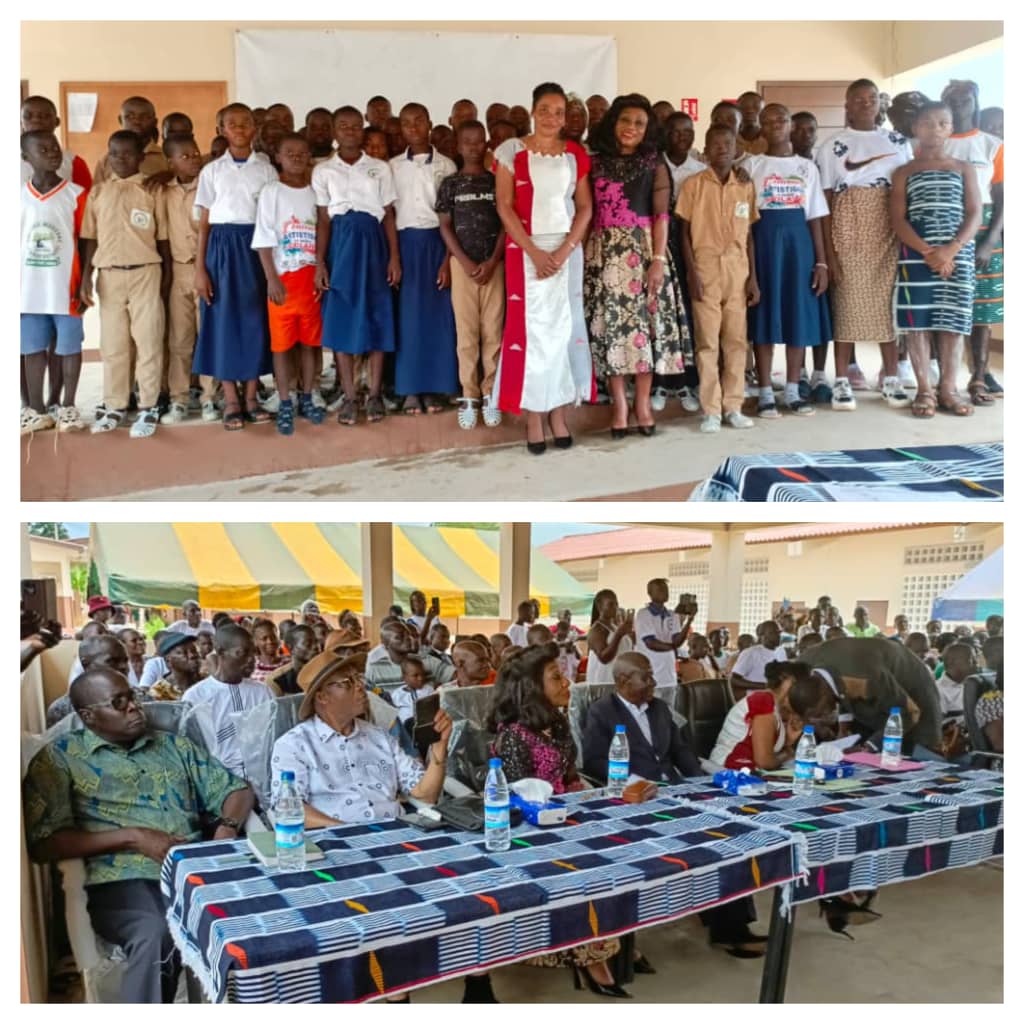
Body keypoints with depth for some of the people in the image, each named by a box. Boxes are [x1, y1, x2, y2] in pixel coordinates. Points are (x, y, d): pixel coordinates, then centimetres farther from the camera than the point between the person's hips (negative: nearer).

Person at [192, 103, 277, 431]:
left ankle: (251, 397, 11)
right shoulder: (211, 171, 6)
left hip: (256, 246, 1)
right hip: (222, 247, 0)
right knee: (224, 321, -1)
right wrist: (199, 269, -2)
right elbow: (203, 223, 5)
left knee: (255, 320, 2)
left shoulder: (266, 170, 7)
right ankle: (231, 401, 6)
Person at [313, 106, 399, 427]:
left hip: (373, 243, 0)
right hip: (340, 243, 0)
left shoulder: (380, 168, 9)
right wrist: (320, 262, -3)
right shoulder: (323, 171, 7)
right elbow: (323, 219, 4)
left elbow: (388, 216, 6)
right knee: (341, 318, -2)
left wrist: (394, 257, -1)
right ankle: (349, 396, 4)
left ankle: (374, 393, 7)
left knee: (377, 316, -1)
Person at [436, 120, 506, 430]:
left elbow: (506, 224, 3)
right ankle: (469, 396, 5)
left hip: (494, 263, 0)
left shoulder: (497, 181, 7)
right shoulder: (450, 184, 6)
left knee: (493, 330, -1)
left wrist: (492, 262, -8)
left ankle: (490, 393, 6)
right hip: (462, 264, 0)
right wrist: (465, 262, -8)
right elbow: (445, 227, 3)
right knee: (466, 331, 0)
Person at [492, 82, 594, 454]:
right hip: (526, 250, -2)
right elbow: (504, 206, -4)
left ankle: (558, 413, 10)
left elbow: (585, 207, 4)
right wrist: (534, 253, -12)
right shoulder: (512, 150, 0)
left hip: (567, 250, 2)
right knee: (530, 328, -2)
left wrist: (564, 250, -10)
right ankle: (533, 418, 2)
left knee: (564, 326, 2)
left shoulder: (575, 154, 7)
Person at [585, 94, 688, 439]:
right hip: (603, 252, 1)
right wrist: (583, 254, -4)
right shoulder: (596, 163, 8)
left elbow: (661, 215, -2)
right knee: (609, 324, -1)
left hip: (642, 250, -1)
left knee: (644, 321, -1)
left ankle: (643, 402, 8)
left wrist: (658, 260, -12)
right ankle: (619, 404, 6)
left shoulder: (655, 165, 4)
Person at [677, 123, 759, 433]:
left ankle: (733, 406, 12)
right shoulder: (693, 184, 0)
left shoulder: (745, 187, 9)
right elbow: (685, 232, -1)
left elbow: (749, 234, 11)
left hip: (738, 271, 3)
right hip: (706, 269, -3)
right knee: (707, 342, -2)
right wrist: (692, 273, -10)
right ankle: (710, 410, 2)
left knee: (737, 340, 4)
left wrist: (753, 277, 5)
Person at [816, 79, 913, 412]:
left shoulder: (899, 143, 9)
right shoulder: (832, 147, 2)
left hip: (889, 232, 2)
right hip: (848, 232, -2)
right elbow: (825, 204, -2)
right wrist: (829, 253, -9)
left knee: (890, 301, 2)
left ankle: (891, 379, 9)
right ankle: (842, 382, 1)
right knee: (848, 302, -3)